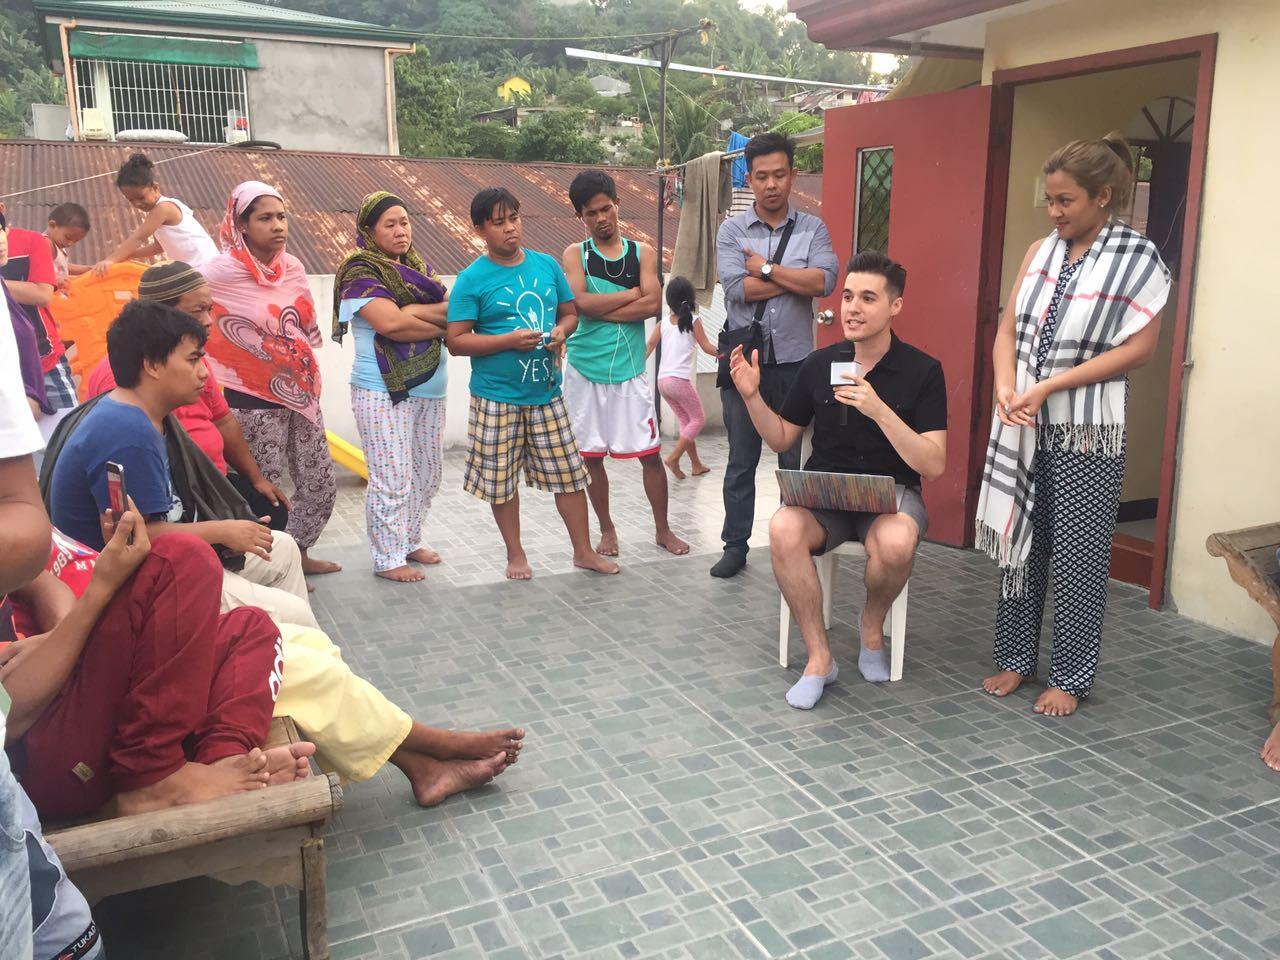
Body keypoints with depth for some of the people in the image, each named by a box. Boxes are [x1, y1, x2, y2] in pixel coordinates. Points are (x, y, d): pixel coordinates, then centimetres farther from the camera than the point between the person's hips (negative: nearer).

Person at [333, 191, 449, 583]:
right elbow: (390, 323, -20)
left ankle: (409, 541, 28)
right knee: (392, 479, -5)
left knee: (427, 476, 12)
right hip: (384, 392, -7)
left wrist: (412, 311, -15)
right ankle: (388, 558, 7)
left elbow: (454, 306, 2)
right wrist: (440, 323, -8)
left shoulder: (419, 267, 15)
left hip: (429, 389, 7)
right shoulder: (360, 273, -5)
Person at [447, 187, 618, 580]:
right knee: (502, 479, 8)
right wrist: (510, 340, -20)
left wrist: (561, 331, -8)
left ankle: (584, 551, 22)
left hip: (547, 392, 3)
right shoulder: (472, 280, -8)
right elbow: (456, 341, -10)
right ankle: (515, 555, 26)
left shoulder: (547, 265, 5)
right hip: (497, 397, -3)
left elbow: (570, 312, 15)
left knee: (569, 472, 7)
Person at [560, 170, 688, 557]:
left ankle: (663, 529, 16)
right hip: (585, 367, 0)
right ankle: (607, 529, 23)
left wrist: (600, 310, -12)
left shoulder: (642, 252, 6)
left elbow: (653, 304, -9)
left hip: (630, 367, 0)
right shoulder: (575, 254, 3)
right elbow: (581, 302, -14)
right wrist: (631, 294, -8)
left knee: (650, 451, 2)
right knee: (591, 454, 7)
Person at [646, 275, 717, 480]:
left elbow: (648, 347, 2)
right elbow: (706, 347, -4)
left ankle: (696, 464, 19)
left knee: (686, 421, 17)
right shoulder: (693, 321, -2)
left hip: (663, 381, 6)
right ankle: (673, 457, -7)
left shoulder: (663, 323, 9)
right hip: (680, 380, -6)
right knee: (698, 419, 7)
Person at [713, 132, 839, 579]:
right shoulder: (732, 230, 4)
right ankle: (735, 546, 19)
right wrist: (797, 280, -8)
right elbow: (737, 288, -12)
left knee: (795, 459, 7)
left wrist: (766, 269, -10)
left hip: (794, 361, 0)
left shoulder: (812, 229, 5)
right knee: (741, 461, 9)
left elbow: (825, 281, -12)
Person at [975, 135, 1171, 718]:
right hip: (1023, 426, 5)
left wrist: (1049, 386, -17)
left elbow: (1139, 348, -11)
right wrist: (1006, 387, -12)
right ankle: (1016, 657, 26)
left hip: (1086, 431, -5)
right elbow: (1008, 329, 8)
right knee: (1017, 542, 11)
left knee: (1077, 557, 2)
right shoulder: (1041, 252, 8)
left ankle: (1070, 677, 17)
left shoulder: (1137, 258, -6)